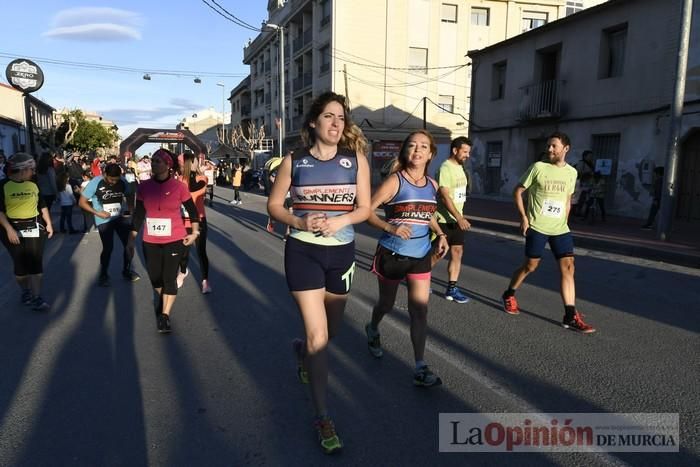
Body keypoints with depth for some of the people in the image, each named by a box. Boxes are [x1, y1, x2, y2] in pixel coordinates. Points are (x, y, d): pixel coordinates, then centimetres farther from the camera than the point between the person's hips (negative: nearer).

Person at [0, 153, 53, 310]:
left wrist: (49, 224, 10)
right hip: (14, 230, -4)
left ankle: (36, 297, 4)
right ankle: (25, 291, 26)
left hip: (35, 228, 4)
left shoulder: (33, 185, 9)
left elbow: (42, 206, 17)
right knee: (21, 265, 2)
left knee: (36, 263, 0)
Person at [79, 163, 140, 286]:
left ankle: (126, 271, 24)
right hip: (104, 220, -3)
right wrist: (98, 213, -18)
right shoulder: (95, 183, -15)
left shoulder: (123, 181, -8)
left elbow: (129, 197, 9)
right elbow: (82, 202, -9)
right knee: (108, 247, -6)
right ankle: (103, 275, 17)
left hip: (121, 217, 4)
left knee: (129, 243, 2)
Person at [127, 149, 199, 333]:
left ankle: (165, 315, 15)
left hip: (174, 240, -3)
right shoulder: (144, 187, -3)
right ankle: (162, 297, 45)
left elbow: (193, 210, 2)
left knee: (169, 278, 2)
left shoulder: (179, 187, -10)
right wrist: (131, 238, 4)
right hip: (150, 242, 3)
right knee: (154, 277, 13)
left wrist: (195, 232, 0)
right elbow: (138, 214, 4)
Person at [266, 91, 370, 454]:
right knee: (318, 335, -6)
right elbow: (274, 205, 1)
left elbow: (365, 208, 0)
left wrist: (341, 221, -19)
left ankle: (303, 349, 56)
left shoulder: (356, 160, 0)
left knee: (330, 330, 18)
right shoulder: (294, 162, -3)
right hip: (303, 252, -3)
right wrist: (299, 223, -17)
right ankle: (323, 418, 9)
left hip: (342, 253, 3)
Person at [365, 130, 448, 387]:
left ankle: (420, 368, 5)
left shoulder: (432, 185, 4)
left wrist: (440, 235, 4)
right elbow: (366, 210, -16)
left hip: (421, 256, 4)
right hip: (392, 254, -3)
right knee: (387, 303, 16)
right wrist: (390, 228, -29)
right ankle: (372, 330, 49)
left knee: (420, 310, -1)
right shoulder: (395, 181, -12)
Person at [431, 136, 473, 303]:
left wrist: (460, 217, 17)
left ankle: (451, 288, 11)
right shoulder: (445, 168, -16)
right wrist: (459, 218, -29)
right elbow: (445, 196, -24)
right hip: (444, 219, -8)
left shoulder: (460, 167, 12)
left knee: (457, 252, 5)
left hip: (457, 219, 8)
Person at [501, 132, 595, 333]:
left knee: (568, 267, -4)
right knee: (530, 266, 4)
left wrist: (563, 222, 14)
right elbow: (518, 191, -2)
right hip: (537, 227, -4)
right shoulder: (538, 167, -6)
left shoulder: (571, 172, 7)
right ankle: (509, 295, 29)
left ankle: (571, 316, -1)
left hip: (560, 229, 4)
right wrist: (523, 217, -11)